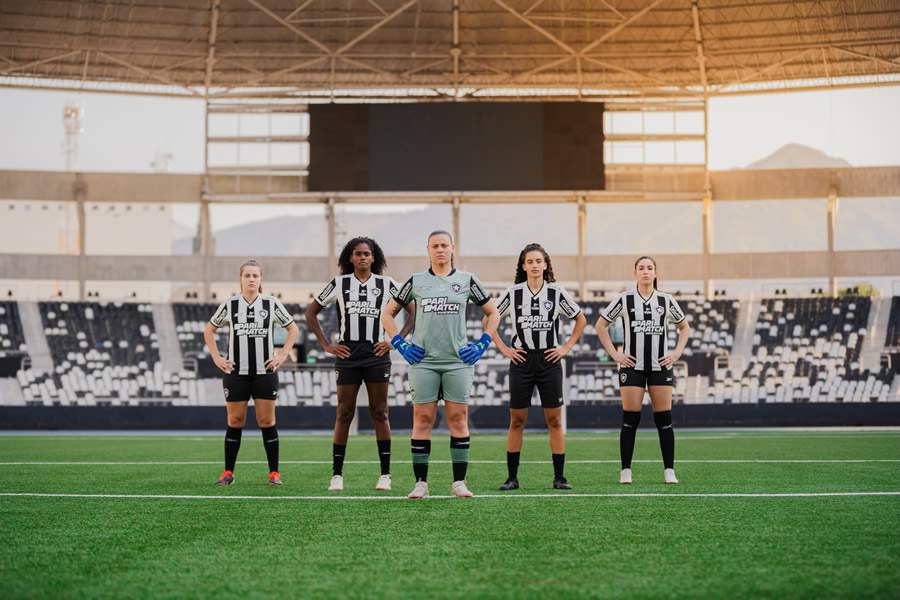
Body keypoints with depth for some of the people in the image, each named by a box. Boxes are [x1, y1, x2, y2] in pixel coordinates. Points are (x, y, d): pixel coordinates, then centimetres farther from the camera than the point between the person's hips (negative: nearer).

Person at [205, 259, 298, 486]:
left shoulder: (272, 304, 2)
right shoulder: (229, 305, 2)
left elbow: (293, 329, 12)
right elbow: (209, 331, 13)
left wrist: (282, 355, 2)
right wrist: (217, 358, 4)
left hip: (265, 372, 0)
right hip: (236, 372, 0)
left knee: (267, 421, 0)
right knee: (234, 421, 3)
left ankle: (274, 473, 5)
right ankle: (228, 472, 9)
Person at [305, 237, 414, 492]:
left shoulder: (386, 284, 5)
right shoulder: (338, 284, 5)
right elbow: (311, 312, 12)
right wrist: (326, 345, 4)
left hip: (377, 355, 0)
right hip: (347, 356, 0)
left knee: (379, 414, 1)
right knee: (344, 415, 1)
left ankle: (385, 474, 4)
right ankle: (337, 475, 4)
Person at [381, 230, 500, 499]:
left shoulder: (466, 280, 7)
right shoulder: (416, 281, 7)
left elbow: (493, 313, 15)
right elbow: (388, 314, 15)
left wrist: (482, 344, 4)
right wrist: (400, 345, 5)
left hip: (459, 361, 0)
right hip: (424, 361, 0)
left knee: (458, 419, 0)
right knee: (422, 419, -1)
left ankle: (459, 482, 6)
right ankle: (420, 482, 3)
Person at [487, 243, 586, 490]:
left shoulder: (557, 293, 1)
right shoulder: (513, 293, 1)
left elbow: (581, 320, 13)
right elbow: (488, 321, 10)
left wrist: (566, 347, 4)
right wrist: (504, 348, 2)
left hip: (549, 361, 0)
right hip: (522, 361, 0)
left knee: (554, 420, 1)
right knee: (517, 421, 2)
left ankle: (559, 477, 5)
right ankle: (512, 477, 7)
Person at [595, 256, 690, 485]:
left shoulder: (666, 301, 7)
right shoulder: (624, 299, 2)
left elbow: (684, 327, 20)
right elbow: (601, 325, 7)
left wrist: (677, 352, 6)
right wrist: (614, 354, -1)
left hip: (661, 365, 2)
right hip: (632, 365, -1)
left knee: (664, 419, -1)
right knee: (630, 419, -3)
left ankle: (669, 471, 3)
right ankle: (625, 471, 1)